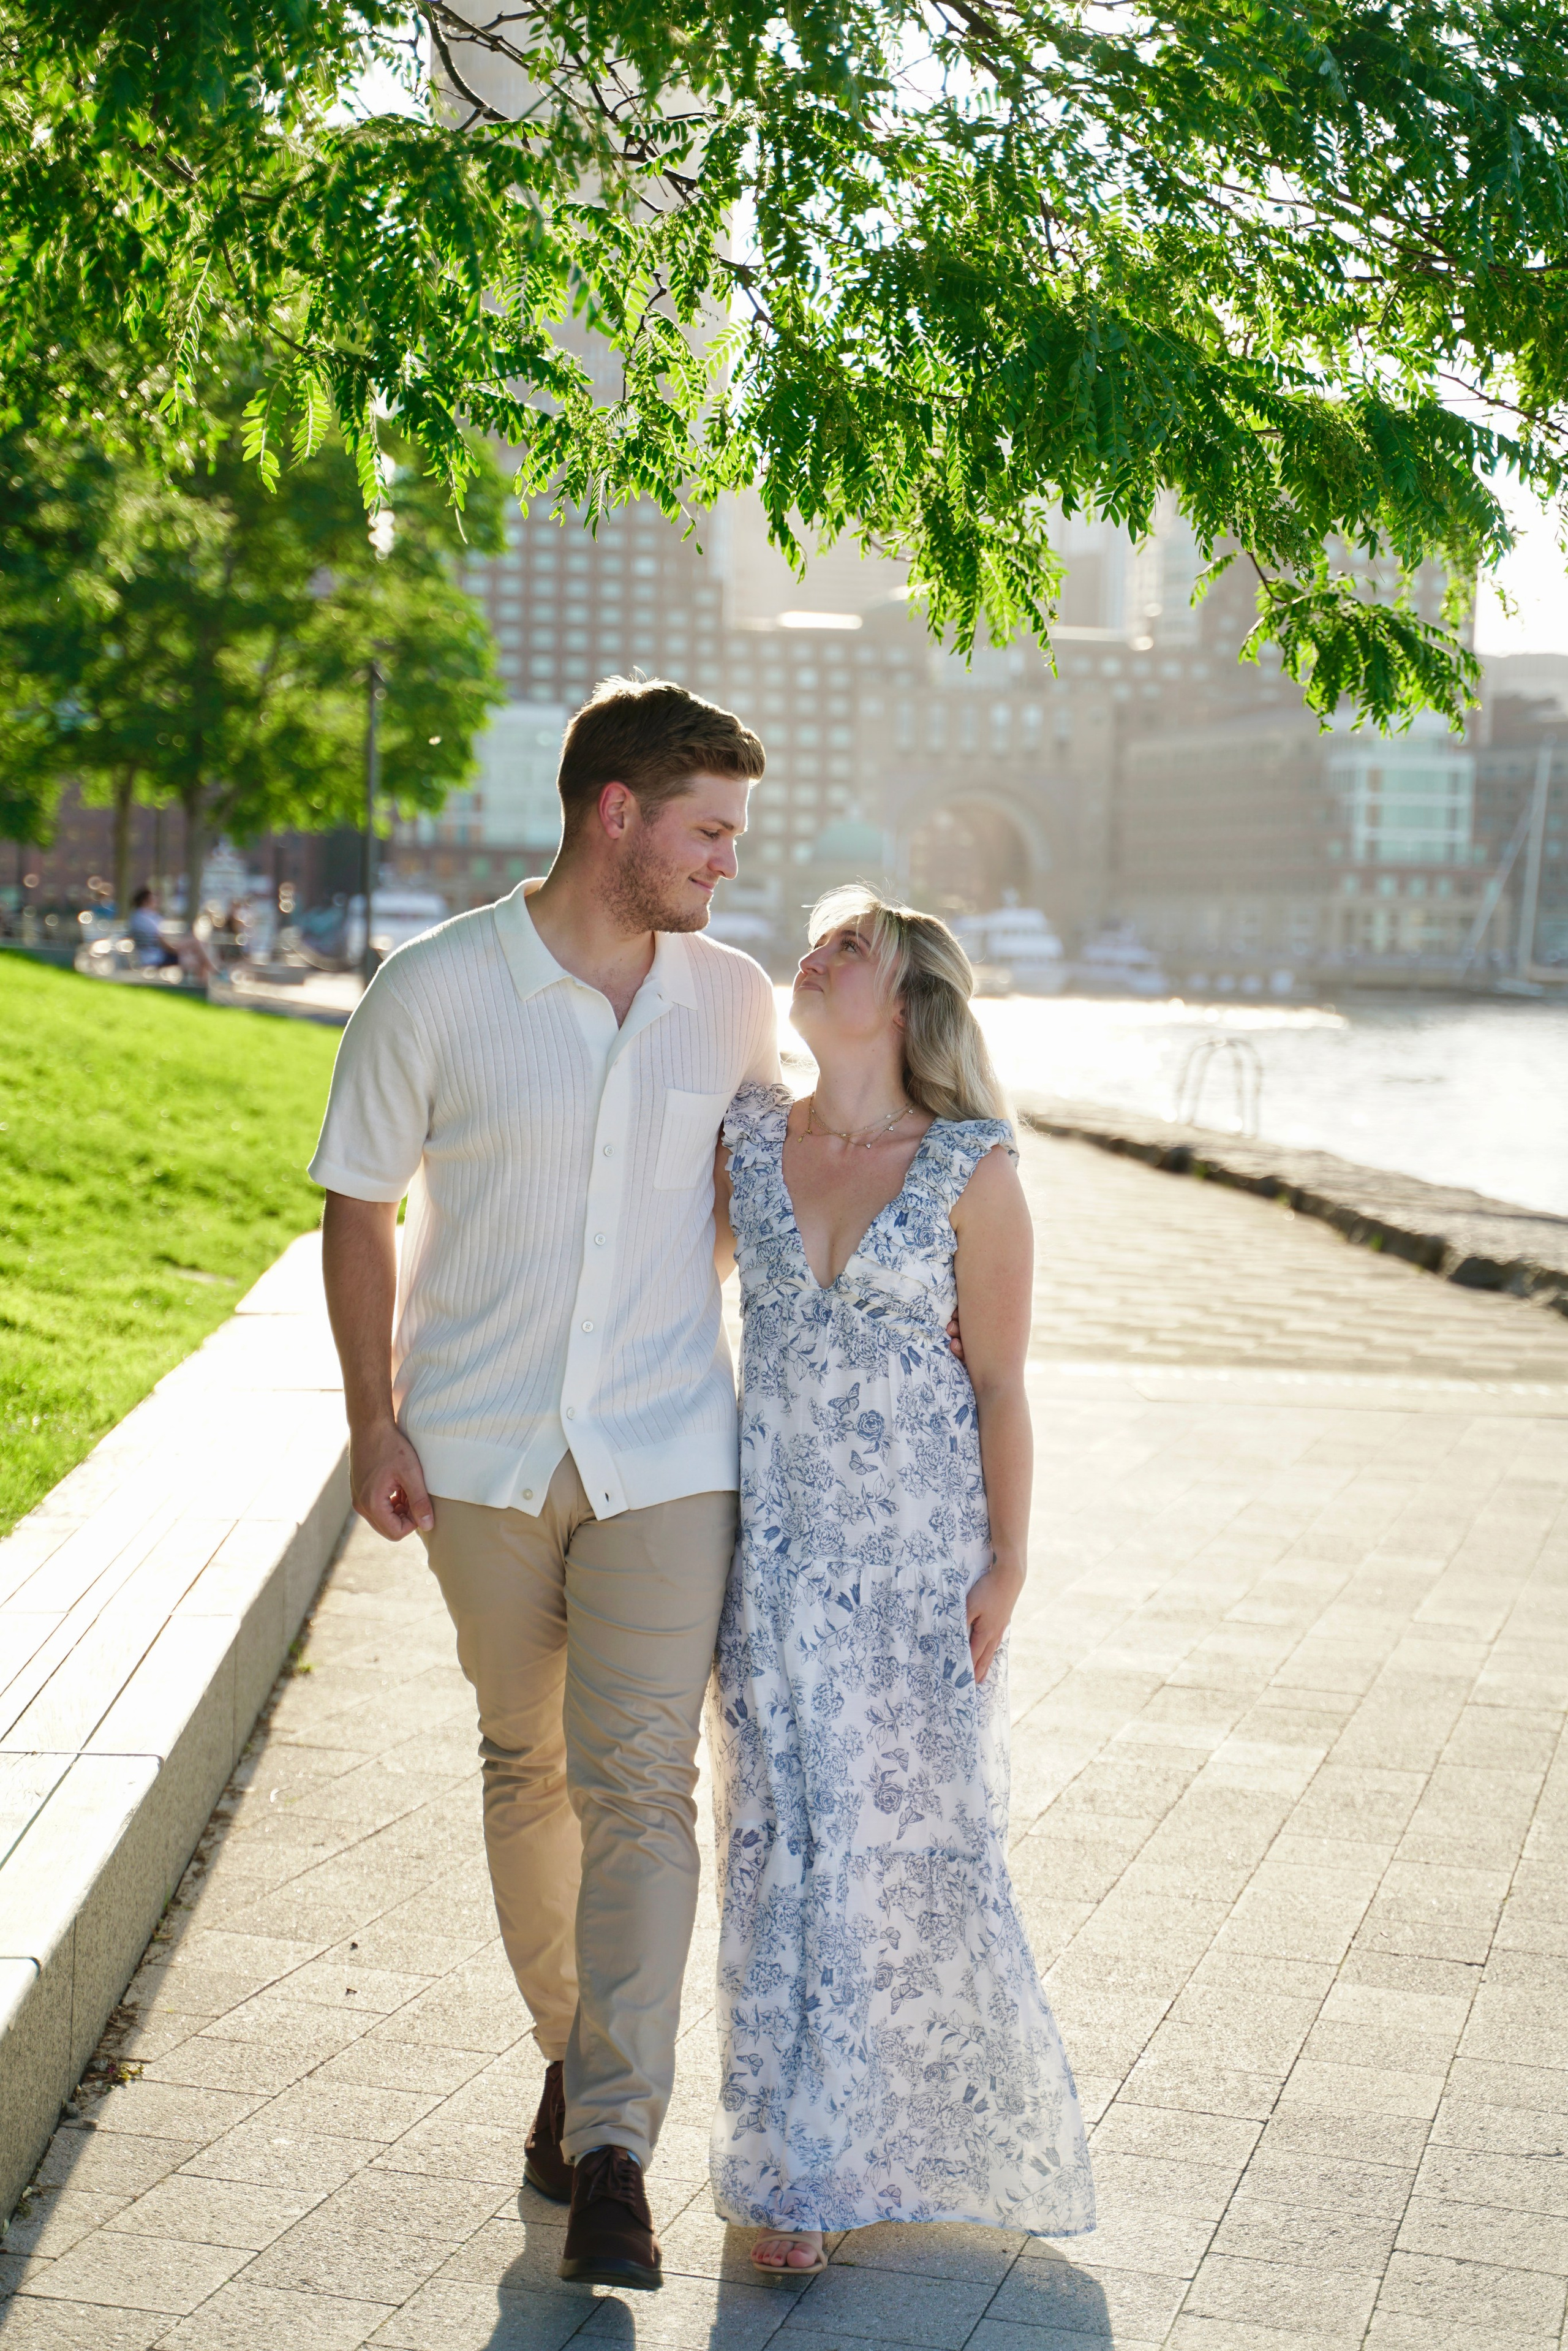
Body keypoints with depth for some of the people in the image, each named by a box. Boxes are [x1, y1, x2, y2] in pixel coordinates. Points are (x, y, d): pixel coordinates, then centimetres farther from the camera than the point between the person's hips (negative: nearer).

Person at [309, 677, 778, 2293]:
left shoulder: (733, 1003, 2)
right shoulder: (434, 992, -7)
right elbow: (360, 1207, 1)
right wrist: (373, 1418, -4)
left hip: (667, 1452, 1)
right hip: (483, 1451, 0)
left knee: (639, 1781, -7)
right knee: (527, 1765, 14)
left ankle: (614, 2149, -3)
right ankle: (570, 2053, 34)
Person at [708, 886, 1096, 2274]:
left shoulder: (973, 1171, -8)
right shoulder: (747, 1137, 2)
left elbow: (999, 1381, -5)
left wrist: (1008, 1560, -6)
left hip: (920, 1542, -3)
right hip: (776, 1533, 3)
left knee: (919, 1830, 6)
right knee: (783, 1837, 6)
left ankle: (958, 2132, 31)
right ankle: (794, 2169, 19)